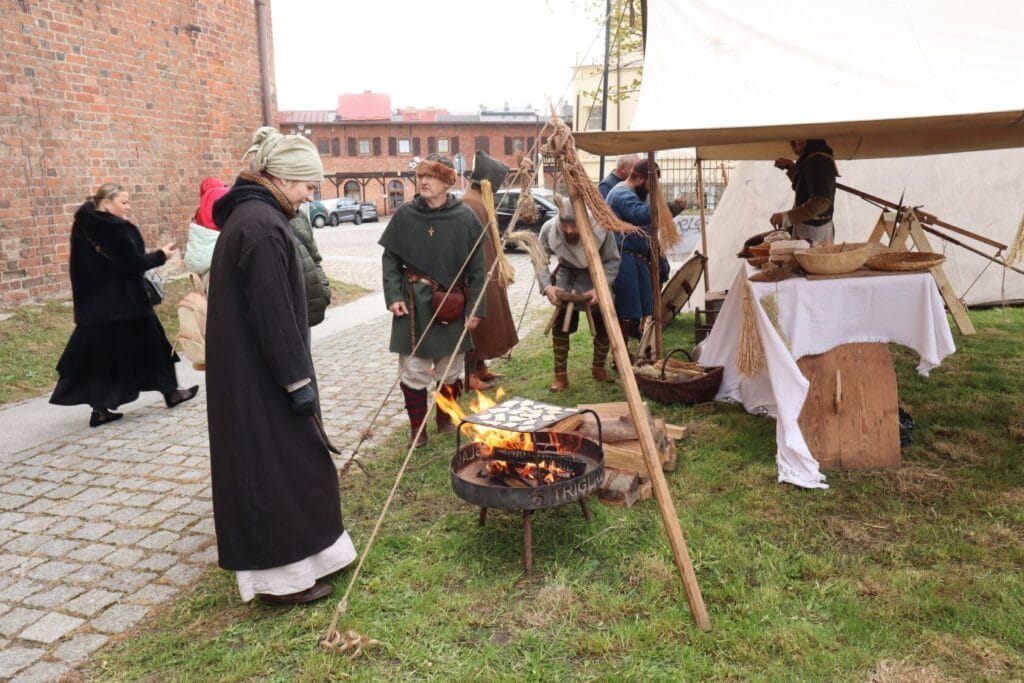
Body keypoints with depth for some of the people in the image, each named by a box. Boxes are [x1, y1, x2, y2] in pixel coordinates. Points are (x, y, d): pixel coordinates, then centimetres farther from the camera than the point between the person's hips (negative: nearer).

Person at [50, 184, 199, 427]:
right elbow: (132, 263, -18)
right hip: (122, 301, -8)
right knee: (147, 343, 7)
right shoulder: (114, 228, -18)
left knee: (100, 351, 9)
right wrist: (160, 255, -4)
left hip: (94, 303, 8)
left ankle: (100, 409, 10)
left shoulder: (83, 226, 7)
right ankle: (170, 392, 19)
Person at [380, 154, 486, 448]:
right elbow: (390, 258, 4)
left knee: (450, 368, 12)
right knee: (413, 369, 1)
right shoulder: (405, 215, -3)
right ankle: (417, 429, 17)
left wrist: (475, 308, -5)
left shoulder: (464, 217, -6)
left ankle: (446, 421, 33)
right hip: (413, 302, 0)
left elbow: (477, 268, -2)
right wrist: (393, 295, -7)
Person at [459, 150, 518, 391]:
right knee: (476, 324, -3)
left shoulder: (482, 201, 12)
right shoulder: (470, 205, -20)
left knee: (485, 323, 17)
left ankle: (480, 367, 28)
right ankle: (470, 373, 5)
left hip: (487, 273, 11)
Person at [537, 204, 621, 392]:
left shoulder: (601, 229, -31)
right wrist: (547, 286, -35)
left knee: (604, 326, 3)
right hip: (567, 276, 0)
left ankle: (598, 368, 27)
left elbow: (612, 261, -21)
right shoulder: (549, 230, -28)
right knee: (560, 326, -8)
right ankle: (560, 376, 5)